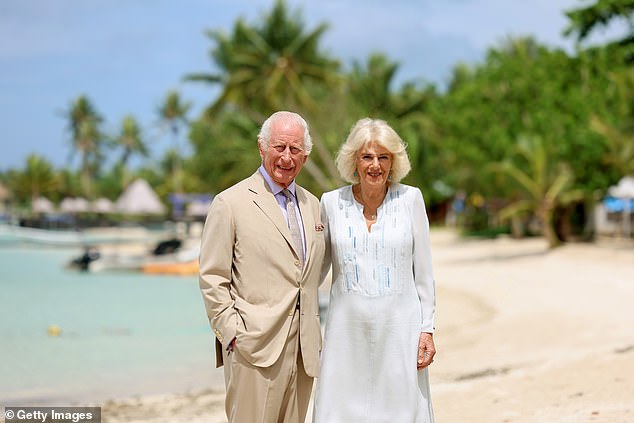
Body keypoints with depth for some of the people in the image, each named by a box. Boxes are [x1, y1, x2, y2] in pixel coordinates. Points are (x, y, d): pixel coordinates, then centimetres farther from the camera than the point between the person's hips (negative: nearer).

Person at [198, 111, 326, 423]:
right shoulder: (230, 203, -4)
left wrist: (313, 335, 14)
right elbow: (212, 278, -5)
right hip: (256, 347, -6)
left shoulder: (312, 205, 15)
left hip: (304, 347, 6)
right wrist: (232, 333, -11)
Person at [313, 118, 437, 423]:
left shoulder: (410, 199, 1)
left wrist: (427, 329, 0)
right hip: (348, 327, 1)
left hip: (399, 326, -1)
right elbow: (317, 266, 13)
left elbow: (423, 270, 4)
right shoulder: (331, 202, 3)